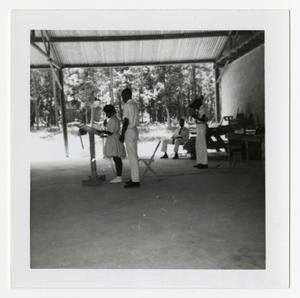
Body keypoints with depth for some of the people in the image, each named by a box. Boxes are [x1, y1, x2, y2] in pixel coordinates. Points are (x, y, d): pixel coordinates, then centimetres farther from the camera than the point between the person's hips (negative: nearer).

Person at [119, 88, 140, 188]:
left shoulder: (127, 105, -12)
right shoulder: (135, 104, 16)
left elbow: (126, 121, -18)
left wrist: (122, 134, -16)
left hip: (129, 131, -10)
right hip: (134, 130, 10)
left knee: (132, 156, -9)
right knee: (133, 156, 12)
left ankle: (135, 181, -8)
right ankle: (134, 178, 17)